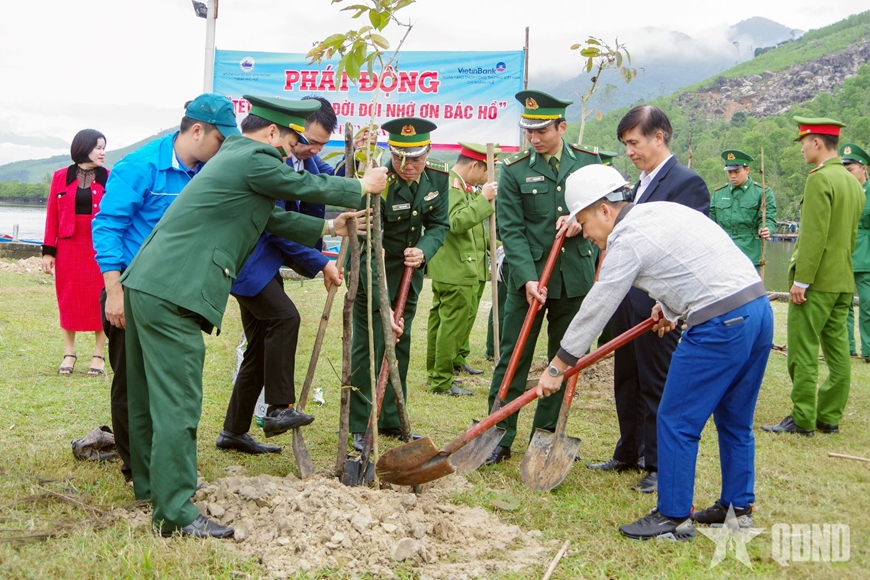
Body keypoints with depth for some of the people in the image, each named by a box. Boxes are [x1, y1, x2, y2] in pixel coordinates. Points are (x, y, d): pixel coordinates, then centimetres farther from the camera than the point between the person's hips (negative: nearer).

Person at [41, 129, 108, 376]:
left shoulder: (109, 178, 1)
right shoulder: (61, 177, 4)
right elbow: (53, 215, 3)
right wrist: (48, 250, 0)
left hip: (99, 248, -1)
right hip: (69, 247, 1)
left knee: (99, 300, 3)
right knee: (69, 299, 7)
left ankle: (99, 355, 11)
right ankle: (69, 353, 18)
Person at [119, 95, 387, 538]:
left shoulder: (233, 156, 23)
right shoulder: (255, 158, -8)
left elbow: (272, 218, 29)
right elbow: (309, 186, 2)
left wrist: (327, 227, 33)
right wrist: (362, 186, 18)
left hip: (146, 282, 11)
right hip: (172, 293, -11)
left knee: (151, 392, 19)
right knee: (178, 400, -8)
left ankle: (150, 483, 33)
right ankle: (175, 512, -5)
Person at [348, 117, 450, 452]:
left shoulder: (438, 178, -9)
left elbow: (439, 224, 0)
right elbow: (366, 249, -29)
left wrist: (423, 251, -24)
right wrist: (382, 305, -35)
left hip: (409, 272, 6)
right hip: (370, 273, -5)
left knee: (400, 345, 11)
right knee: (367, 346, -5)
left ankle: (392, 422, 21)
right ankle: (361, 427, 6)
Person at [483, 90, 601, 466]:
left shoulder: (589, 162, 4)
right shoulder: (514, 170, -3)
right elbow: (511, 230, -7)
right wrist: (528, 278, -18)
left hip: (575, 277, 3)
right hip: (529, 277, -2)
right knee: (513, 358, 1)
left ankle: (547, 436, 22)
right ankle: (500, 438, 10)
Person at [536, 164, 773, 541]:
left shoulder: (626, 240, -8)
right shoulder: (664, 209, 17)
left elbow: (595, 310, -4)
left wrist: (557, 368, 4)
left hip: (719, 325, -10)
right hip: (758, 308, 10)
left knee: (677, 422, 2)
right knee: (735, 421, 20)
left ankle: (673, 517, 10)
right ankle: (738, 506, 30)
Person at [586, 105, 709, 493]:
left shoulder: (686, 183, -13)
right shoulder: (642, 183, 16)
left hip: (658, 305, -9)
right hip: (628, 301, 9)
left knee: (657, 385, 2)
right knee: (627, 382, 17)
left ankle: (659, 465, 13)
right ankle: (629, 453, 30)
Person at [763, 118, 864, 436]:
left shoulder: (820, 179, -14)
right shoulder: (853, 182, 14)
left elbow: (814, 235, -20)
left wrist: (801, 279, -18)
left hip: (816, 280, -9)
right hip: (843, 281, 9)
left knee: (803, 351, -4)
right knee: (837, 350, 10)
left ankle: (802, 419, -1)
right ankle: (830, 417, 17)